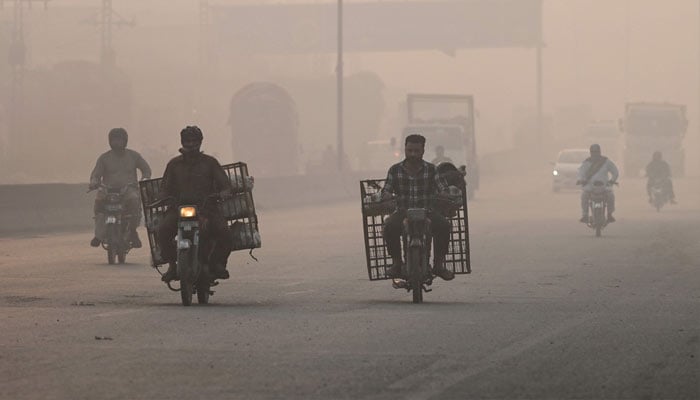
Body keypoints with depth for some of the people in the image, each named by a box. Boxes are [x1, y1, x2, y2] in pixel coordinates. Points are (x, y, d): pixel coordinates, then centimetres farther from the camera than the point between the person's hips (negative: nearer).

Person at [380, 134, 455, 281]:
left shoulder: (431, 170, 4)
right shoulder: (395, 170, 6)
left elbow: (443, 188, 2)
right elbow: (386, 190, 5)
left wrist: (444, 195, -22)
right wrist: (386, 196, -19)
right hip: (403, 213, 0)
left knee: (444, 225, -30)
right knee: (389, 226, -33)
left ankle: (438, 264, -19)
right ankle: (396, 262, -16)